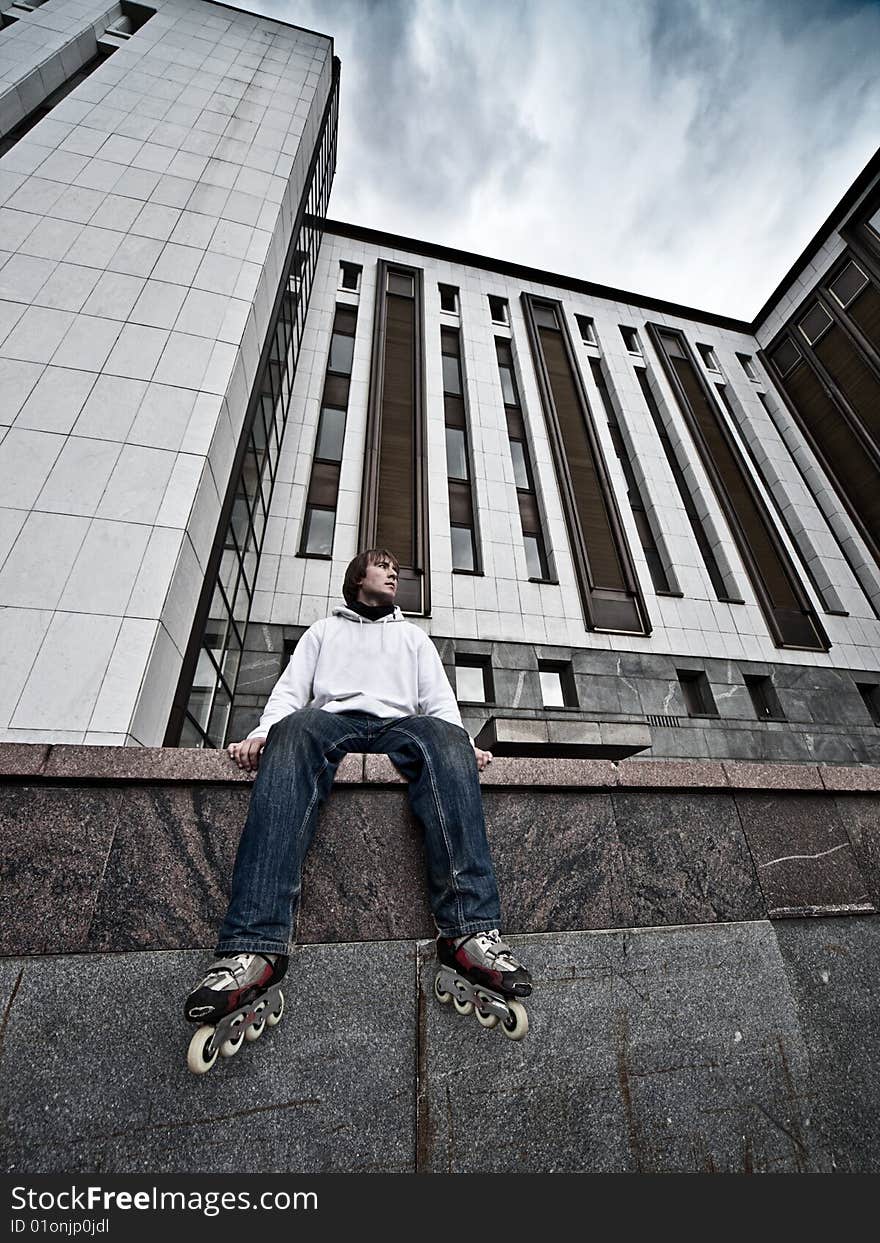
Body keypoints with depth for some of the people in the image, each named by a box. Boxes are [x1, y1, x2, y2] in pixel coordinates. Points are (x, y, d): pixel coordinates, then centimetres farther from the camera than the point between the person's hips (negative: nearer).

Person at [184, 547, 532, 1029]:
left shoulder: (414, 636, 31)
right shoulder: (325, 629, 30)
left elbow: (439, 700, 17)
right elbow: (291, 689, 15)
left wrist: (464, 745, -3)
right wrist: (263, 731, -6)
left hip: (398, 723, 1)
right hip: (332, 717, 0)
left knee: (444, 738, -34)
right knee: (293, 731, -36)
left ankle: (470, 931, -42)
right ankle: (254, 945, -44)